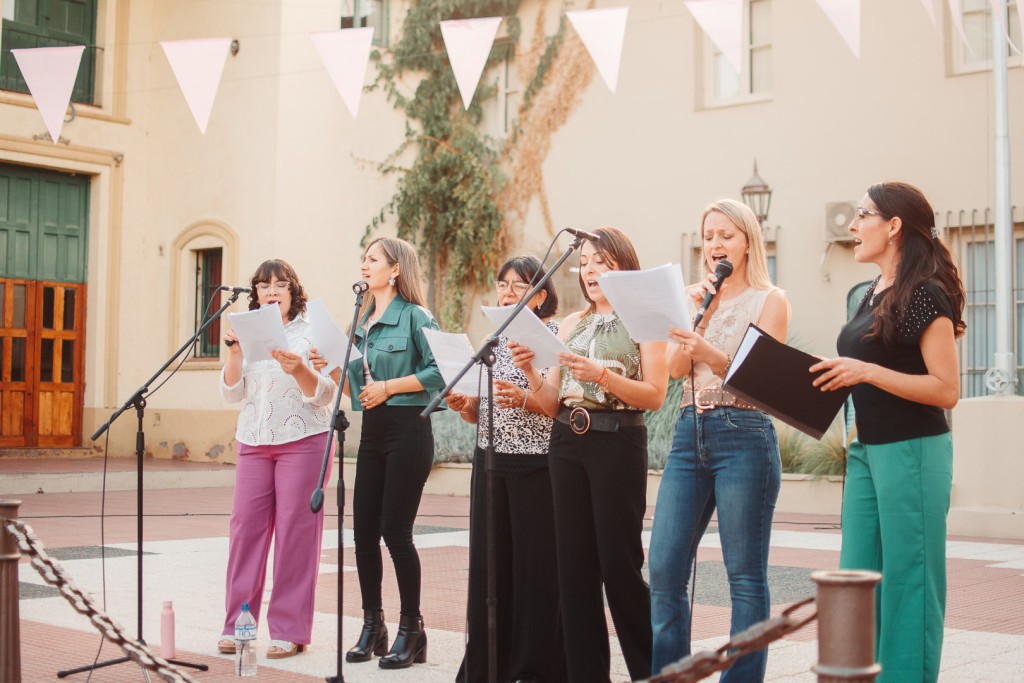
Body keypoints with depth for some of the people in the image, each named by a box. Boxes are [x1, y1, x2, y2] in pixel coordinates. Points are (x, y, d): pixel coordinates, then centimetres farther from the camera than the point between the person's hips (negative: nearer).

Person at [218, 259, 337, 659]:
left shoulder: (311, 332, 1)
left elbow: (325, 394, -7)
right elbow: (232, 393, 6)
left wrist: (298, 370, -26)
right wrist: (234, 353, -10)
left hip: (302, 441, -4)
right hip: (254, 442, 4)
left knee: (295, 531, -4)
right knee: (245, 527, 1)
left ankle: (290, 630, 2)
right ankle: (236, 625, 10)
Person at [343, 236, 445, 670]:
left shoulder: (415, 316, -7)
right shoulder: (362, 321, 15)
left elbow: (439, 371, -16)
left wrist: (389, 386, -17)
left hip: (407, 431, -7)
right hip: (372, 432, 7)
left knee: (395, 530, -5)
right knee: (364, 530, 6)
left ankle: (411, 630, 8)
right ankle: (372, 626, 18)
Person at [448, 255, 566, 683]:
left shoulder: (554, 335, -4)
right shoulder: (492, 339, 14)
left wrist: (525, 399, -23)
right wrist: (463, 405, -3)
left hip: (535, 466, -6)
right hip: (490, 463, 6)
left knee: (536, 564, -1)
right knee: (488, 563, 8)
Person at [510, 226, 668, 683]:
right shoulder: (571, 325, 16)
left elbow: (655, 395, -7)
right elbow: (552, 405, 13)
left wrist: (602, 375, -19)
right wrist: (530, 372, -5)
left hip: (618, 442, -5)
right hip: (566, 444, 5)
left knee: (619, 564, -5)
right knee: (575, 564, 4)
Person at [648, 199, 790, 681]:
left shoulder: (769, 300, 3)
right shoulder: (694, 296, 17)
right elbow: (676, 367, 5)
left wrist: (711, 354, -25)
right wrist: (693, 310, -5)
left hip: (744, 436, -5)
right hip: (689, 435, 5)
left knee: (746, 576, -1)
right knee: (663, 568, 0)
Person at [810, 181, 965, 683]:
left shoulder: (925, 294, -10)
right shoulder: (869, 296, 14)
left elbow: (947, 390, -16)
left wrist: (868, 372, -22)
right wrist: (836, 378, 6)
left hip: (912, 452, -8)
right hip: (867, 449, 8)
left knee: (908, 583, -1)